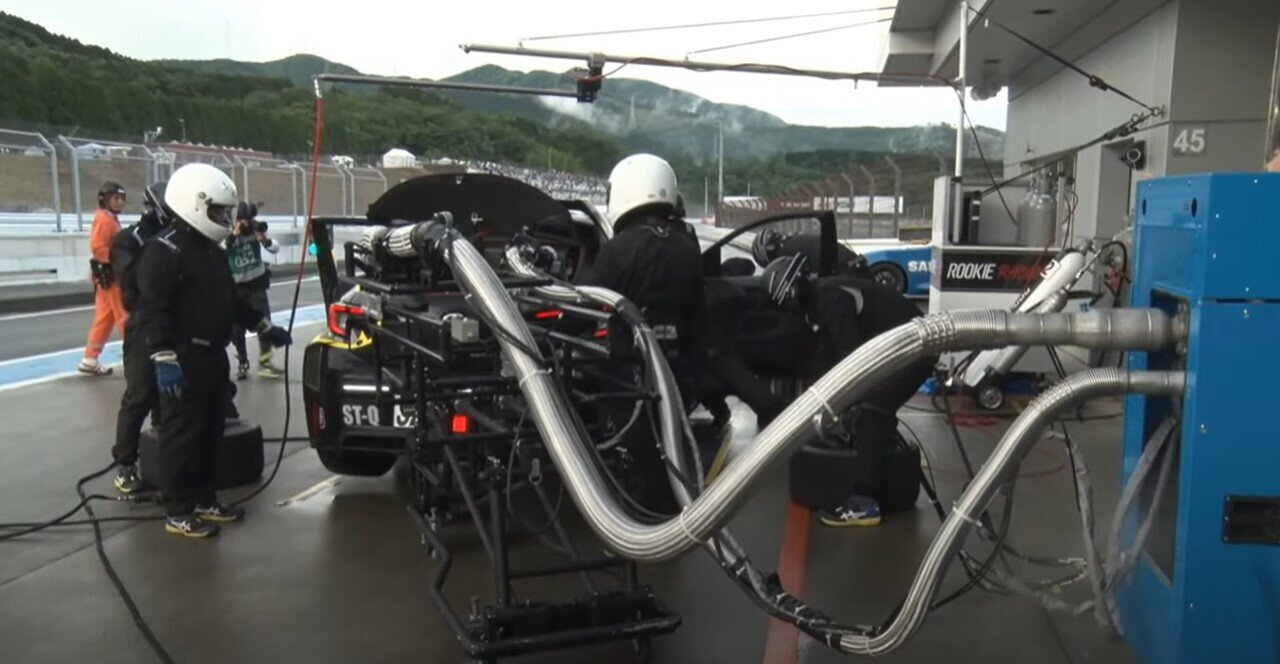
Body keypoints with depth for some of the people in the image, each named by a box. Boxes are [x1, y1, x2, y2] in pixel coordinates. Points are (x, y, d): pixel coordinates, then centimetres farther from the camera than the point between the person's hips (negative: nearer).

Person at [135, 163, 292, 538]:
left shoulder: (213, 250, 16)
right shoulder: (165, 250, -14)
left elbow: (230, 300, 26)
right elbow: (153, 309, -21)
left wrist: (264, 327, 25)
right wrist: (163, 358, -27)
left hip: (214, 357, 10)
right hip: (184, 361, -10)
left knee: (210, 434, 15)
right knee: (181, 437, -2)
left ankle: (204, 500, 27)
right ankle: (178, 513, 6)